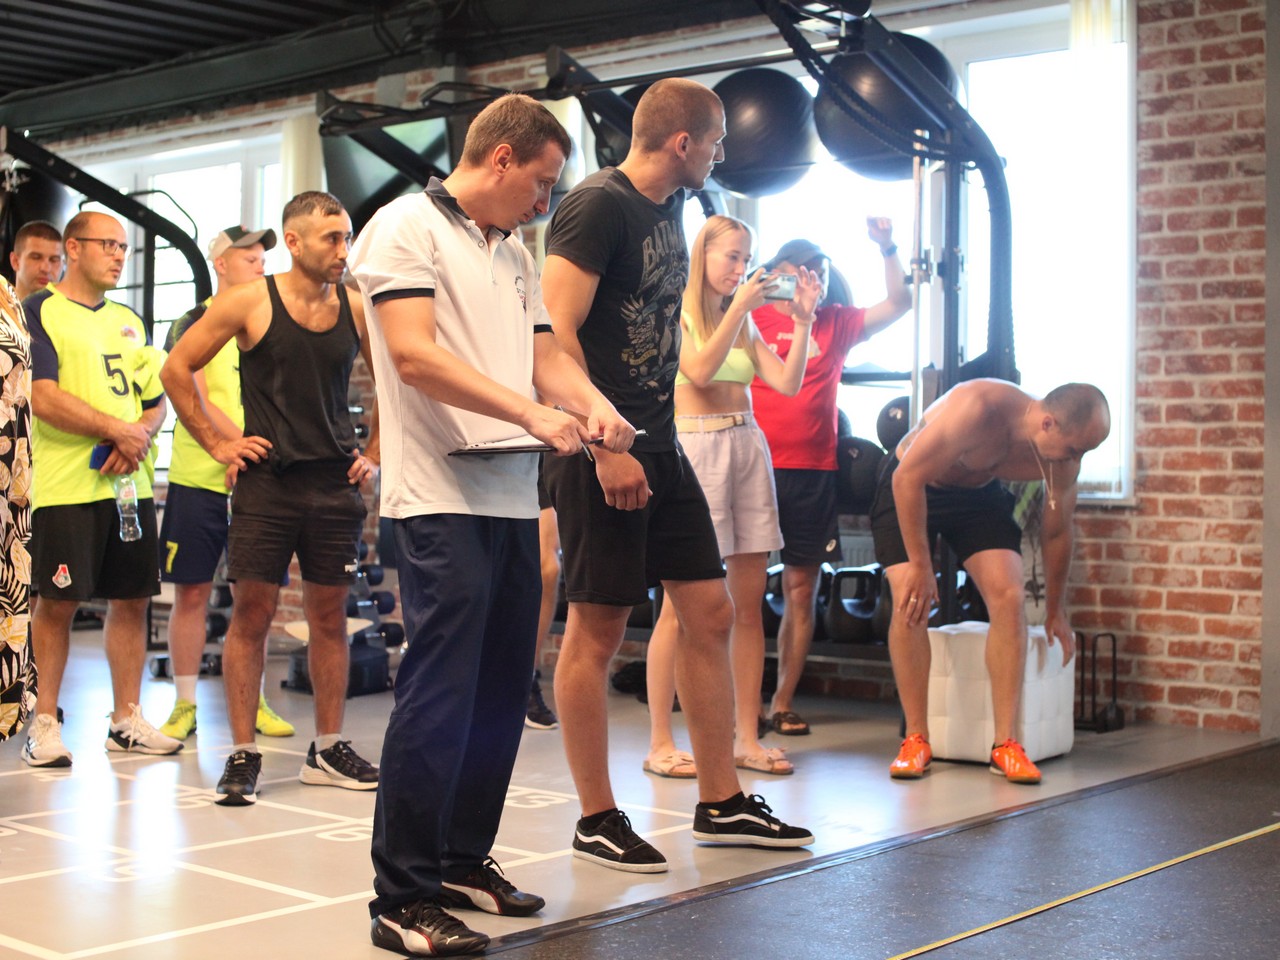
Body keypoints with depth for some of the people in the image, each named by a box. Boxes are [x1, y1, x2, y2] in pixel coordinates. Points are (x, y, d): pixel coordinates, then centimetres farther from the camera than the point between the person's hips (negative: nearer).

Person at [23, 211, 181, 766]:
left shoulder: (129, 321, 19)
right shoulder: (39, 312, -1)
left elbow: (156, 401, 17)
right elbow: (43, 399, -12)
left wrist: (140, 438, -5)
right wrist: (118, 430, -14)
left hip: (130, 484, 6)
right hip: (65, 486, -6)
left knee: (132, 599, 6)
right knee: (57, 602, -2)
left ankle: (126, 720, 15)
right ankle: (44, 724, 7)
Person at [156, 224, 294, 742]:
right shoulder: (194, 325, 0)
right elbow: (192, 397, -12)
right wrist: (238, 440, -26)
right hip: (199, 478, -4)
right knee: (191, 592, 1)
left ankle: (253, 701, 16)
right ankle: (184, 704, 10)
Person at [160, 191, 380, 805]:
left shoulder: (356, 311, 5)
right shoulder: (249, 304, -4)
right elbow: (176, 369, 1)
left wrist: (373, 454, 11)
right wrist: (216, 442, -2)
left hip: (336, 483, 3)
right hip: (266, 480, -3)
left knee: (329, 615, 8)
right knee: (252, 612, -3)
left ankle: (327, 750, 17)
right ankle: (242, 754, 5)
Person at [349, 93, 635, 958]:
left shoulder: (516, 256, 20)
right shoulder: (406, 228, -4)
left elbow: (545, 355, 18)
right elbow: (415, 355, -16)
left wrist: (591, 402, -5)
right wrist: (533, 414, -20)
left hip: (513, 498, 8)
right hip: (441, 497, -8)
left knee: (502, 690, 11)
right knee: (439, 692, -9)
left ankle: (463, 859, 25)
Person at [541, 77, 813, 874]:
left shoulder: (670, 211, 15)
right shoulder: (598, 206, -11)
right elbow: (556, 333, -19)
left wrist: (657, 435, 18)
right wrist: (606, 447, -23)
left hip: (660, 446, 9)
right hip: (601, 451, -9)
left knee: (711, 613, 8)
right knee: (598, 629, -1)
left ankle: (722, 803, 18)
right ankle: (597, 821, 10)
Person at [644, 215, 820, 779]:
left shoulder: (745, 324, 16)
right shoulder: (676, 315, 0)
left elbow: (787, 383, 8)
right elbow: (699, 371, -15)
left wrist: (803, 321, 0)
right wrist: (738, 306, -14)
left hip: (749, 446, 6)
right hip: (696, 446, -6)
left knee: (749, 602, 5)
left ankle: (746, 738, 10)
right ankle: (659, 743, -1)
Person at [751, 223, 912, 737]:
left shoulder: (835, 324, 14)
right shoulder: (750, 320, 4)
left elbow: (898, 303, 13)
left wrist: (887, 247, 3)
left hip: (813, 473, 4)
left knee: (801, 592, 6)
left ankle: (783, 704, 13)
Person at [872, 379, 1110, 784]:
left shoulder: (1064, 460, -19)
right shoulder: (977, 409, -39)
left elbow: (1056, 532, -1)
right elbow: (907, 478, -31)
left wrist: (1055, 611, 8)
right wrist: (920, 565, -28)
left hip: (979, 493, 4)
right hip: (908, 488, -4)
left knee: (1009, 597, -14)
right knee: (910, 604, -18)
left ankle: (1005, 744, -10)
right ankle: (916, 740, -6)